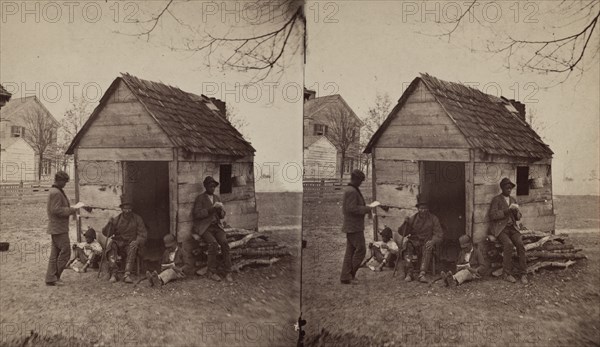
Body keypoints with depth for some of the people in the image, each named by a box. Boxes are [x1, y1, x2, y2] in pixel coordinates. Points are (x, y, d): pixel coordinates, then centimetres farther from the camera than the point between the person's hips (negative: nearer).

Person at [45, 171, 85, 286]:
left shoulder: (53, 191, 17)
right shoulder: (56, 192, -16)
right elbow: (57, 210, -22)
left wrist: (73, 208, 15)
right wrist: (73, 209, -18)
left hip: (55, 228, 11)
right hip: (59, 229, -10)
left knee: (55, 253, 11)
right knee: (65, 252, -5)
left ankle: (51, 278, 14)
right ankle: (54, 277, 2)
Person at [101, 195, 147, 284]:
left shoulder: (137, 219, 5)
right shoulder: (116, 219, 5)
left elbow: (142, 235, 0)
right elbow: (105, 233, 2)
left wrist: (137, 242, -21)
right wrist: (109, 224, -18)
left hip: (130, 245, -1)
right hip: (118, 244, 1)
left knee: (133, 248, -34)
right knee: (110, 242, -31)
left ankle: (127, 275, -42)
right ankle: (113, 274, -36)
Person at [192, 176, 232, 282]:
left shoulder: (217, 198, 16)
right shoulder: (200, 198, 0)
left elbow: (222, 216, 16)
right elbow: (197, 214, -13)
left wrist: (220, 210, -7)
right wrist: (211, 209, -21)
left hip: (216, 226, 4)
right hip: (204, 227, -4)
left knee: (224, 243, -22)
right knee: (213, 244, -29)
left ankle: (228, 272, -19)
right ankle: (211, 272, -18)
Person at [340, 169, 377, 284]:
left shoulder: (348, 190, 16)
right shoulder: (352, 191, -17)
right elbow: (352, 208, -23)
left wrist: (366, 209, 16)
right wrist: (367, 209, -15)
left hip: (350, 226, 10)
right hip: (354, 227, -10)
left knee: (350, 251, 10)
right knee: (361, 249, -5)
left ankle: (346, 276, 12)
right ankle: (350, 275, 0)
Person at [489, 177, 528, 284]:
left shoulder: (513, 200, 16)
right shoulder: (496, 199, -2)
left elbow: (518, 217, 17)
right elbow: (493, 215, -14)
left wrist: (516, 211, -6)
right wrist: (507, 210, -19)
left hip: (512, 227, 5)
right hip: (500, 228, -5)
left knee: (520, 244, -23)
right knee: (508, 244, -31)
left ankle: (522, 273, -17)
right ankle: (507, 273, -22)